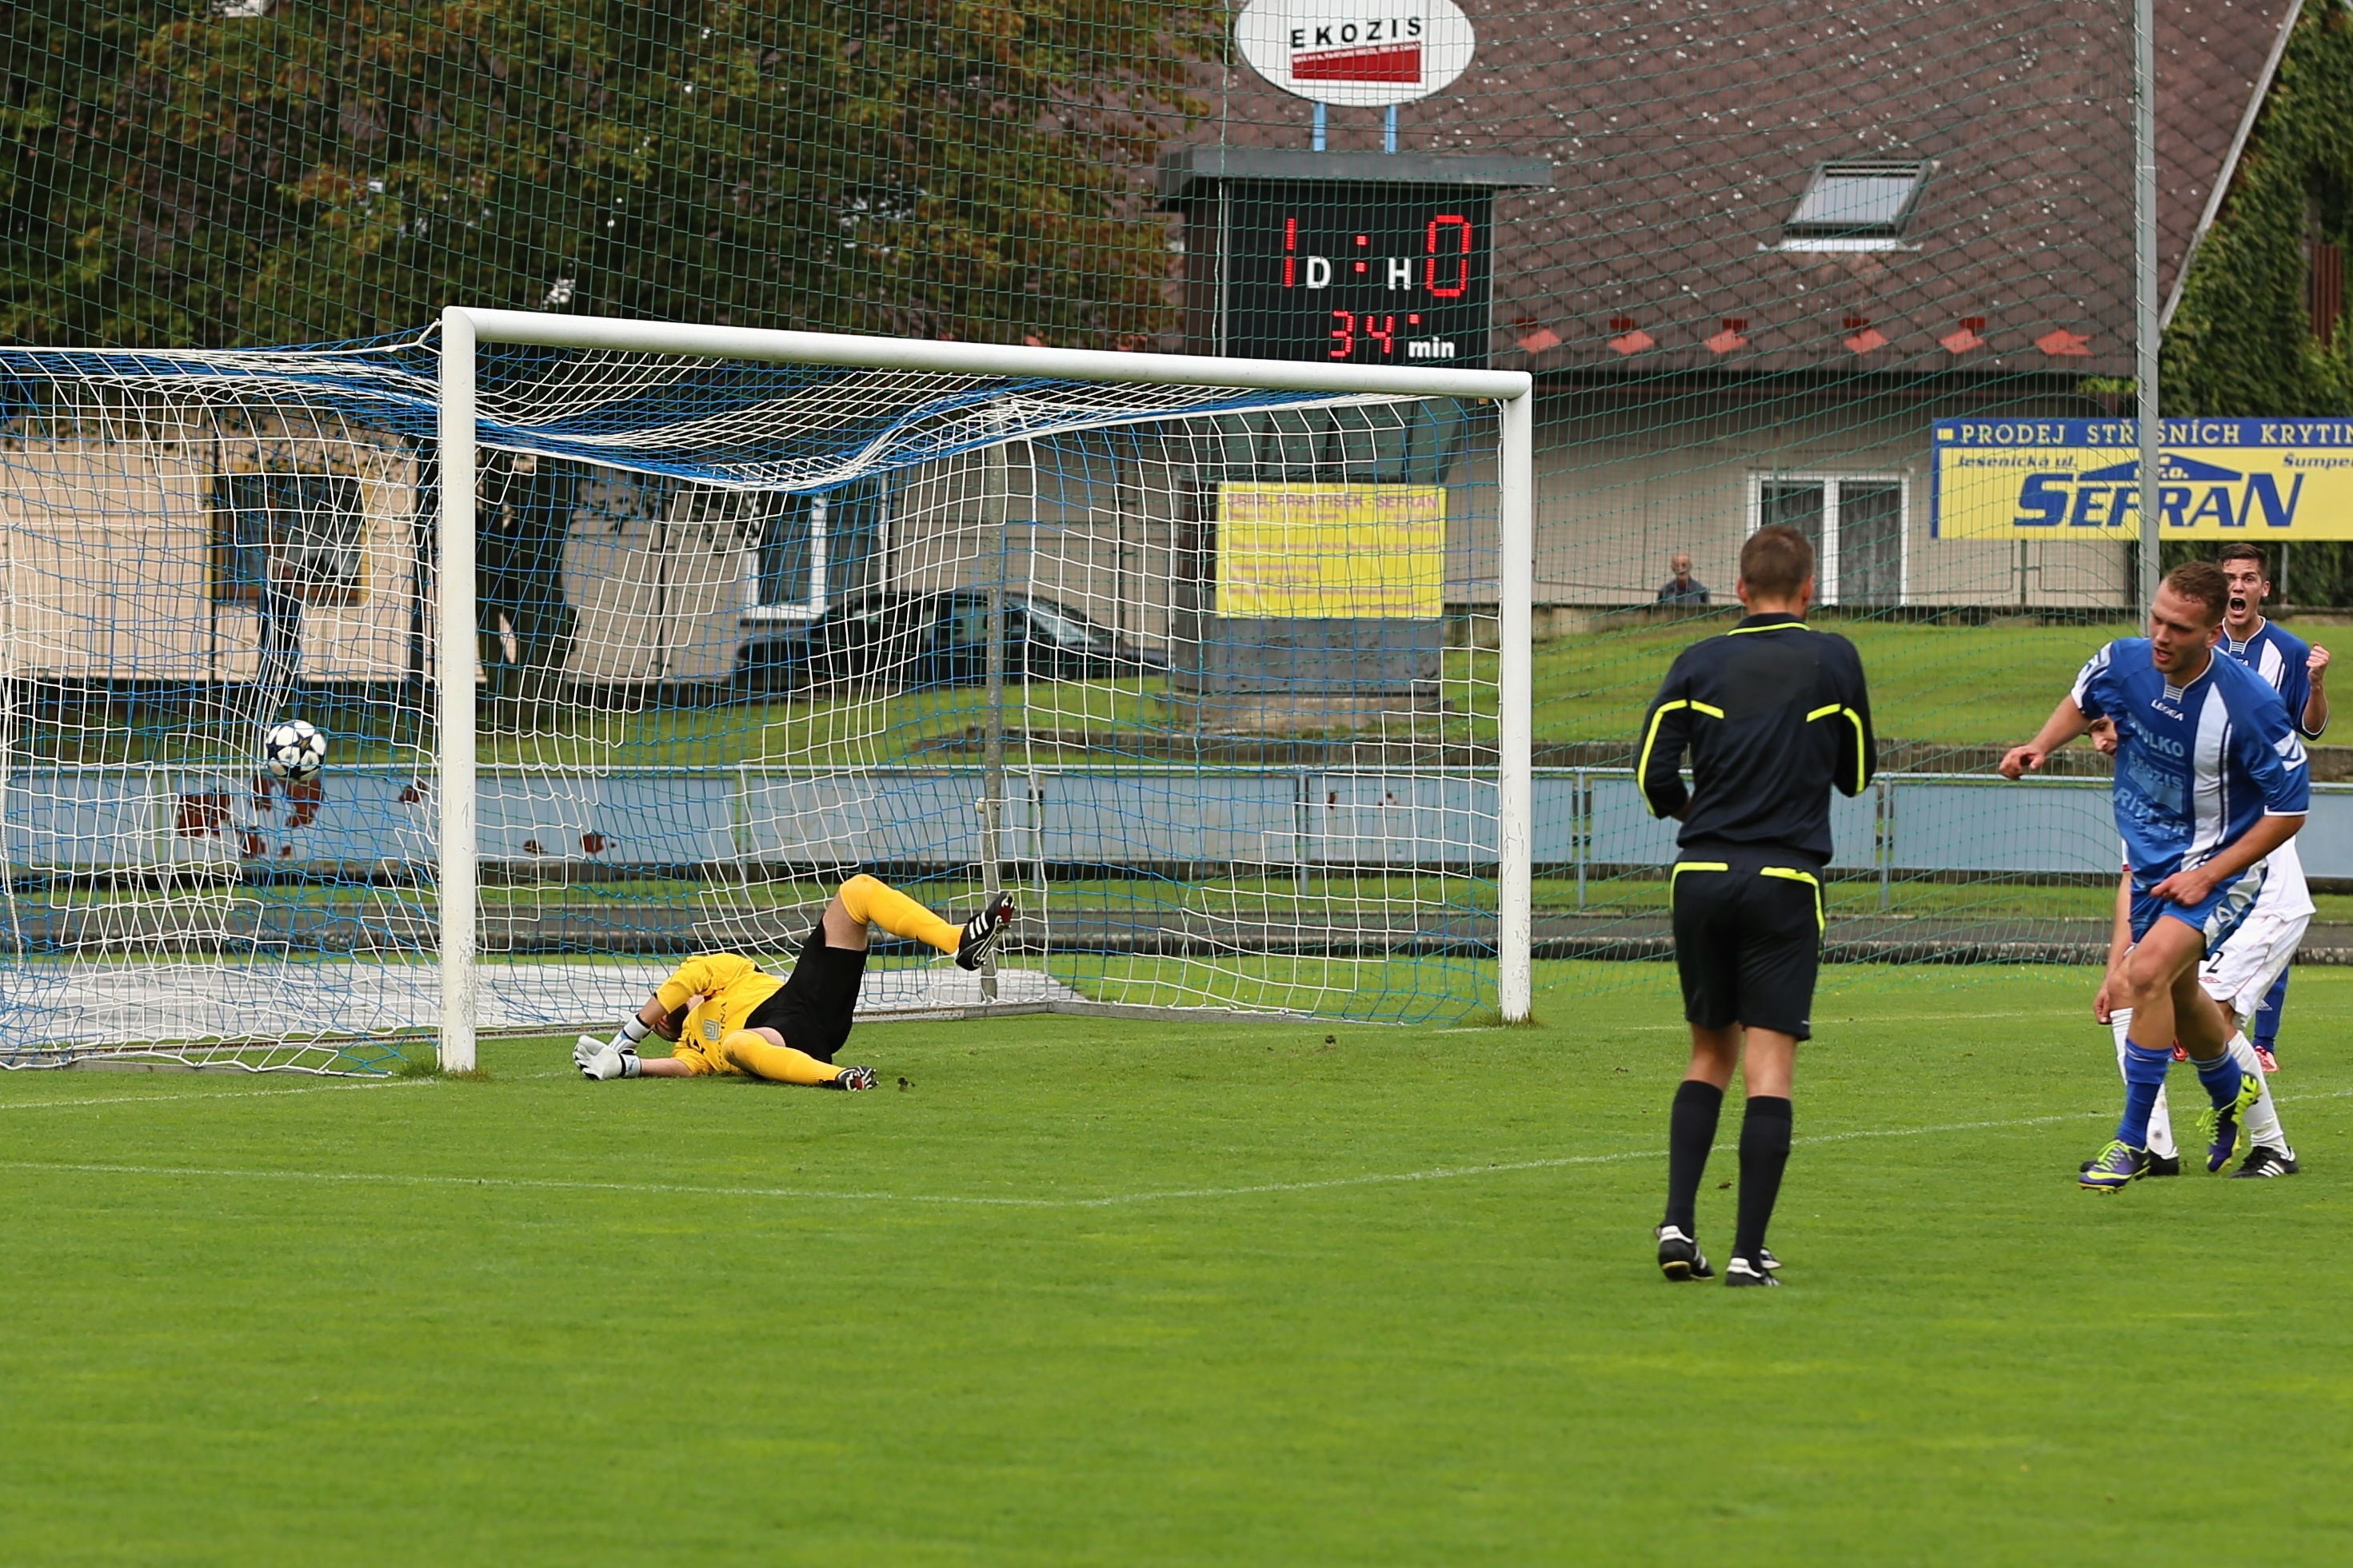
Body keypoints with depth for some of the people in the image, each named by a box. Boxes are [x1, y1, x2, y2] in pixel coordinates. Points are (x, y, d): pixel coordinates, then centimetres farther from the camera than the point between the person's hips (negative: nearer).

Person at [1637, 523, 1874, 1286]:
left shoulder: (1698, 663, 5)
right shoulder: (1833, 659, 3)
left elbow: (1653, 773, -1)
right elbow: (1855, 775, 11)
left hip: (1700, 877, 2)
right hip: (1784, 880, -2)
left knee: (1710, 1053, 16)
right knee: (1769, 1068, -3)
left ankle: (1678, 1223, 2)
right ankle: (1749, 1252, -9)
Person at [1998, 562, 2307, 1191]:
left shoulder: (2248, 705, -28)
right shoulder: (2125, 663, -12)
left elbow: (2290, 808, -18)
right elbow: (2083, 701, 14)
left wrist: (2208, 875, -21)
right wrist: (2040, 747, -6)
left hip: (2216, 867, -6)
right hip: (2147, 859, 6)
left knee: (2148, 972, -26)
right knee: (2176, 994, 22)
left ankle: (2132, 1141, -15)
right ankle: (2233, 1093, 53)